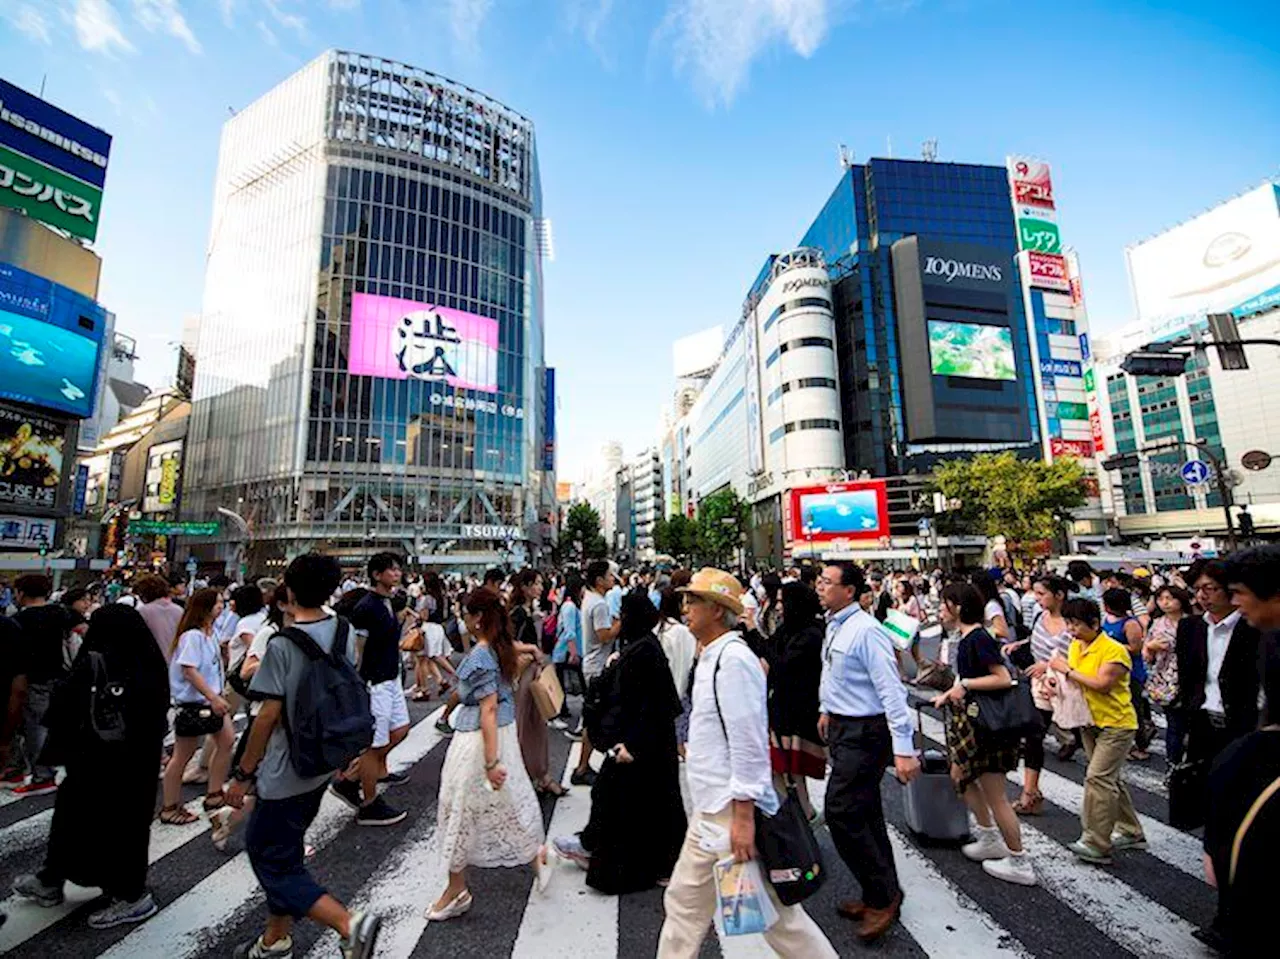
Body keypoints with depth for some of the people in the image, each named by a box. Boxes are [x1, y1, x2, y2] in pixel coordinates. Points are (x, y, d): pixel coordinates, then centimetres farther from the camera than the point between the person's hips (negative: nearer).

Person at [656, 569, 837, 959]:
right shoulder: (711, 656, 8)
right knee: (685, 901, 19)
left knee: (774, 911, 7)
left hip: (730, 812, -9)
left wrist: (743, 817, -22)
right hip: (710, 810, 9)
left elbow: (749, 743, -23)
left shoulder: (733, 659, -21)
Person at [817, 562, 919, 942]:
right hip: (842, 727, 9)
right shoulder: (833, 625, 5)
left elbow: (891, 690, -24)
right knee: (864, 815, 18)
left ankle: (883, 898, 14)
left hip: (865, 732, -9)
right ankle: (881, 896, 34)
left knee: (841, 813, -6)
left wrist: (903, 749, -26)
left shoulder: (865, 631, -21)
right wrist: (829, 710, 26)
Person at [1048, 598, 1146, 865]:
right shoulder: (1075, 646, 4)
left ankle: (1096, 845, -5)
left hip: (1116, 724, -8)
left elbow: (1101, 684, -27)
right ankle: (1130, 832, 33)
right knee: (1109, 778, 17)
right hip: (1090, 723, 8)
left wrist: (1067, 670, -22)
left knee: (1098, 777, -12)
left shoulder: (1114, 650, -19)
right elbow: (1071, 679, 9)